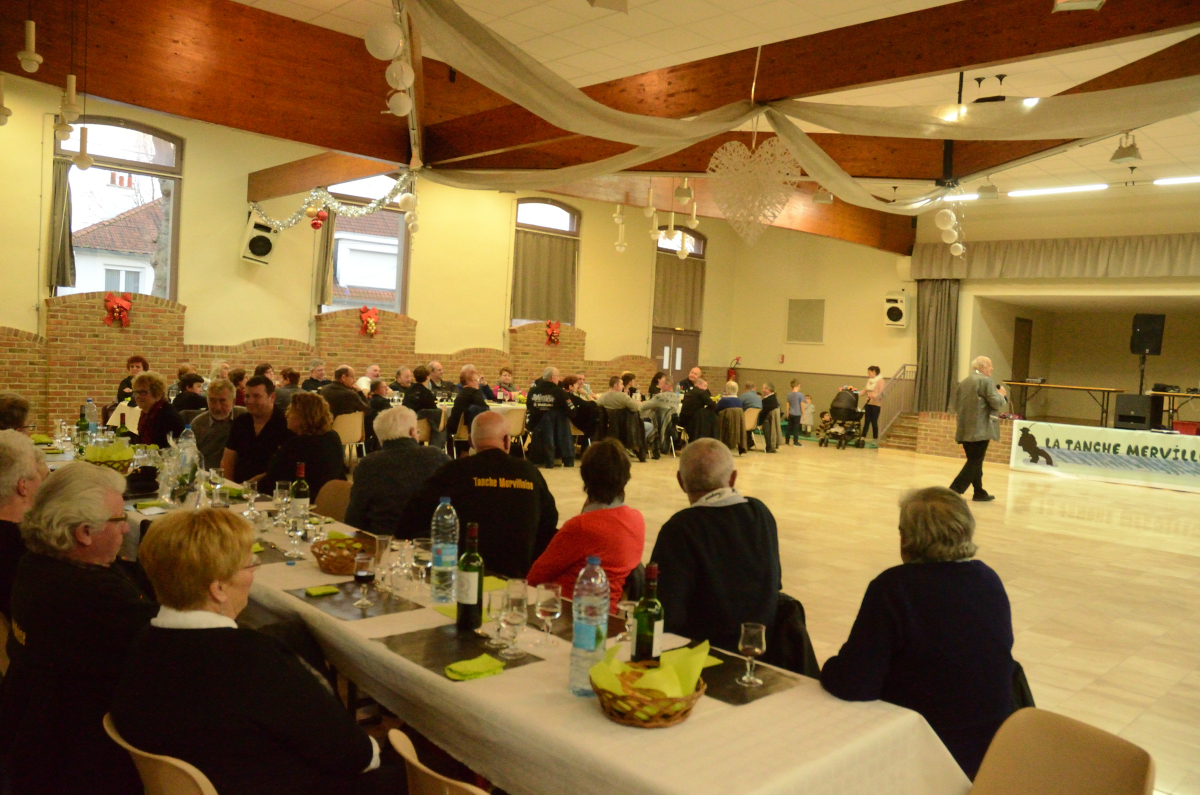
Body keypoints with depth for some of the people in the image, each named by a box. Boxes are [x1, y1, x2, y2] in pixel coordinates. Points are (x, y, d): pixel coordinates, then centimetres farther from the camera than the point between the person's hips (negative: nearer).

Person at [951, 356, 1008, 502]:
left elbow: (957, 405, 17)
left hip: (965, 430, 8)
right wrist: (1001, 394, 6)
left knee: (974, 462, 17)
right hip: (980, 430, -8)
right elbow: (996, 403, -13)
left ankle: (979, 492, 25)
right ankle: (953, 492, -13)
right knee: (974, 463, -5)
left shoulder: (964, 382, 15)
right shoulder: (986, 381, -9)